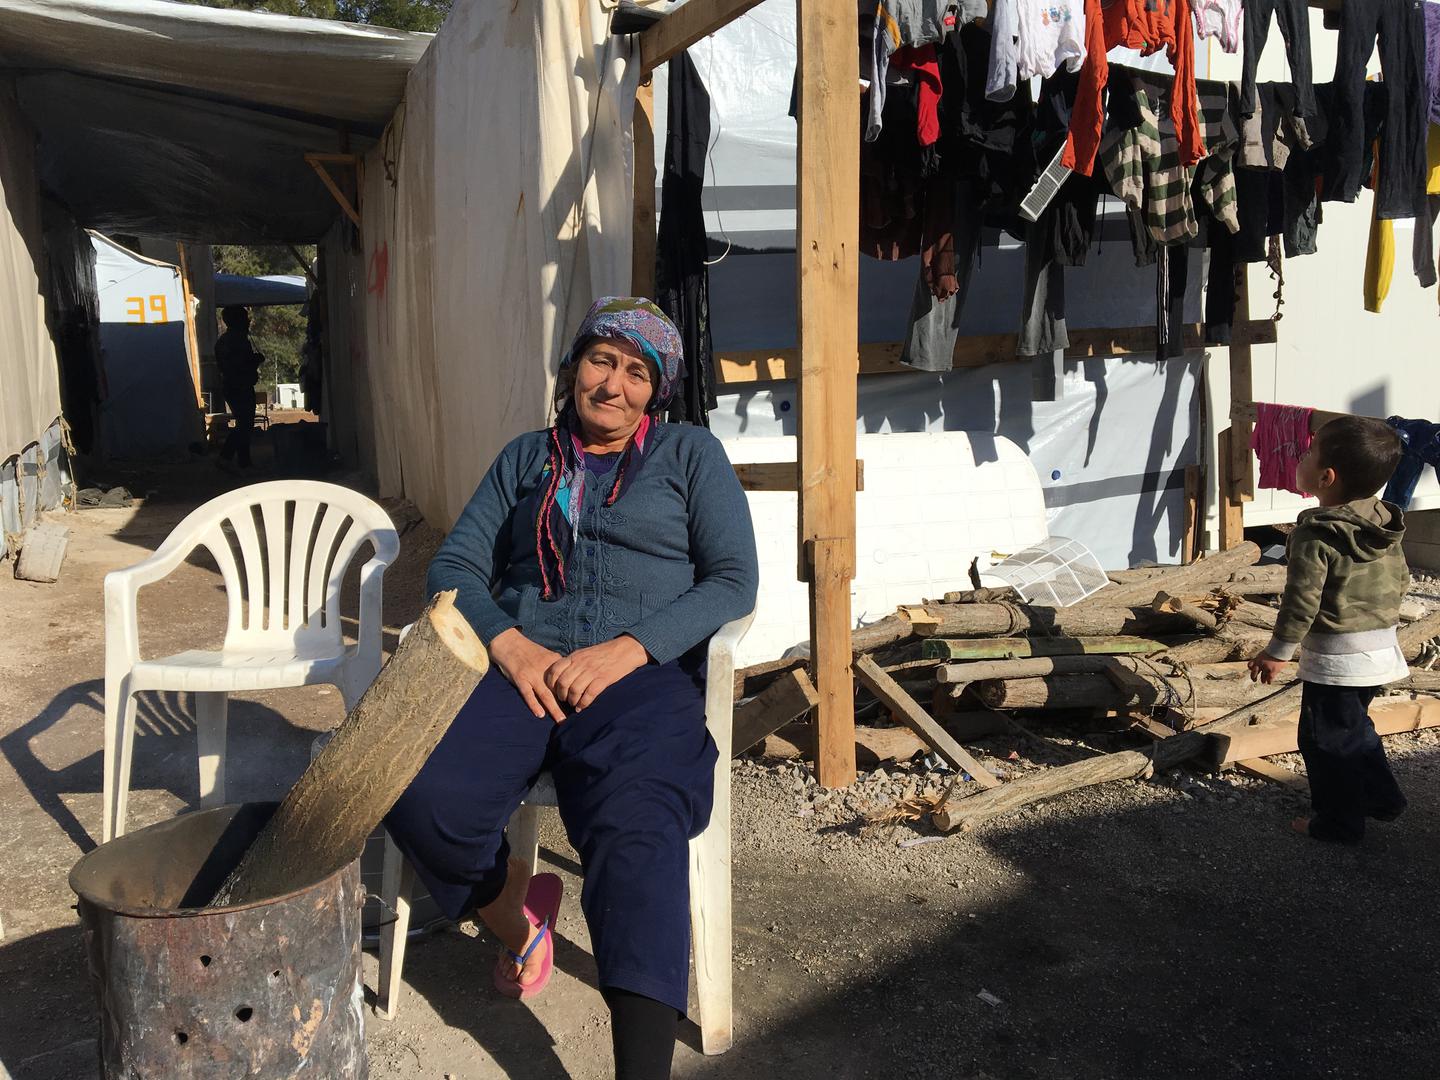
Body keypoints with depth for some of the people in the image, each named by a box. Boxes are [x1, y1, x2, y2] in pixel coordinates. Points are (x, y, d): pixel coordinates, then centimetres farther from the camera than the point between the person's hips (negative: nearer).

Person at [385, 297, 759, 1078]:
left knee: (636, 824, -35)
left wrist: (628, 649, -11)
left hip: (643, 671, -2)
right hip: (519, 663, 3)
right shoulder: (526, 458, 23)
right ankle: (517, 916, 5)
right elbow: (455, 565, 14)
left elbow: (734, 579, 4)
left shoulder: (689, 453, 15)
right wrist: (509, 644, -8)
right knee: (421, 799, -27)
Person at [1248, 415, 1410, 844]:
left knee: (1326, 737, 6)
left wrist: (1279, 651, -10)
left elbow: (1302, 598, -20)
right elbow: (1400, 580, 13)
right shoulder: (1386, 525, 2)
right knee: (1354, 724, 27)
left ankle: (1339, 822, 14)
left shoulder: (1316, 533, -22)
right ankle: (1381, 796, 36)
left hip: (1335, 655, -8)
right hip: (1382, 647, 8)